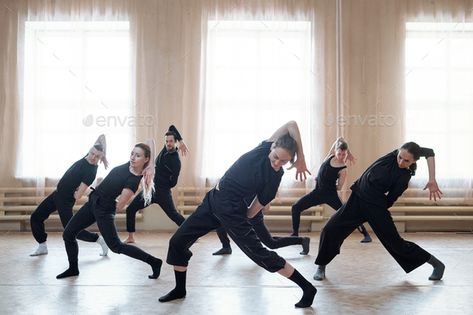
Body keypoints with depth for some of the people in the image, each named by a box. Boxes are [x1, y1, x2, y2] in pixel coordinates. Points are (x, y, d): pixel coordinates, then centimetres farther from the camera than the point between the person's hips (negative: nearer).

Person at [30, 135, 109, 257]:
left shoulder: (91, 172, -24)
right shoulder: (87, 157, -4)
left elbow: (77, 196, -25)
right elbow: (102, 136, 2)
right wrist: (104, 156, -4)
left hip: (65, 200, -9)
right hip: (57, 193, 9)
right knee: (35, 218, 10)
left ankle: (99, 239, 5)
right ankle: (42, 247, 21)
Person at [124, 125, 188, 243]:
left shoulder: (175, 161, -14)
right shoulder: (166, 149, 4)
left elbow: (173, 182, -13)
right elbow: (172, 128, 10)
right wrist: (181, 141, 1)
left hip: (162, 192, -7)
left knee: (173, 214, -10)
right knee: (130, 209, 4)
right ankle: (131, 237, 12)